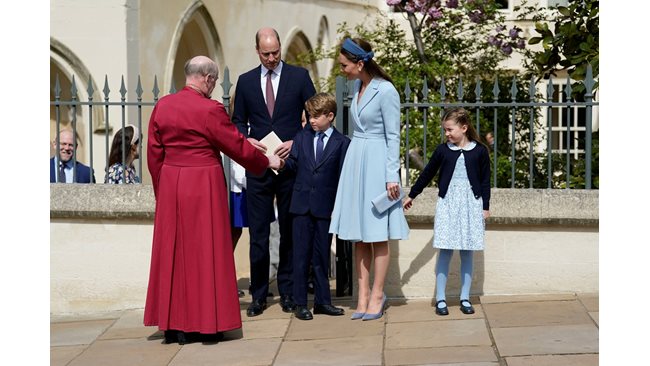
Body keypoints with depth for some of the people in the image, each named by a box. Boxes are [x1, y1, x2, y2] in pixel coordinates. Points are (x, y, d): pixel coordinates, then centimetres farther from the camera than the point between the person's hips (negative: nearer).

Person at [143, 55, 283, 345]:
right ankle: (202, 324, 7)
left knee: (172, 253, 11)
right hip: (204, 187, -5)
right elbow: (237, 146, -5)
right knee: (203, 253, 3)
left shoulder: (161, 106, 3)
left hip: (169, 186, 6)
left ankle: (172, 326, 15)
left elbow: (154, 155, 8)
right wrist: (267, 162, 10)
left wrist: (162, 190, 17)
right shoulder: (210, 109, -13)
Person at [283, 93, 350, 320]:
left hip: (326, 207, -1)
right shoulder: (302, 137, 9)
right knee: (301, 255, 3)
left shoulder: (342, 143, 0)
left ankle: (322, 301, 17)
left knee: (322, 255, 8)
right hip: (302, 205, 2)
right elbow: (293, 163, 4)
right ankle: (300, 303, 8)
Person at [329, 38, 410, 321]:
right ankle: (363, 294, 13)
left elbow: (393, 136, -12)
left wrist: (392, 176, -14)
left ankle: (377, 295, 7)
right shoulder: (357, 87, 10)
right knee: (358, 234, 7)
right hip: (355, 160, 8)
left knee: (377, 234, -1)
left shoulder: (386, 91, -14)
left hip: (377, 163, -8)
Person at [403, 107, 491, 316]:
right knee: (445, 251, -2)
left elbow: (485, 181, 5)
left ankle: (465, 298, 12)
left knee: (467, 252, 4)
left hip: (471, 203, 0)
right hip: (447, 203, 0)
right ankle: (440, 299, 3)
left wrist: (485, 207, 3)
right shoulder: (443, 150, 4)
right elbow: (427, 174, 14)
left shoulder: (480, 151, 1)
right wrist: (411, 195, 18)